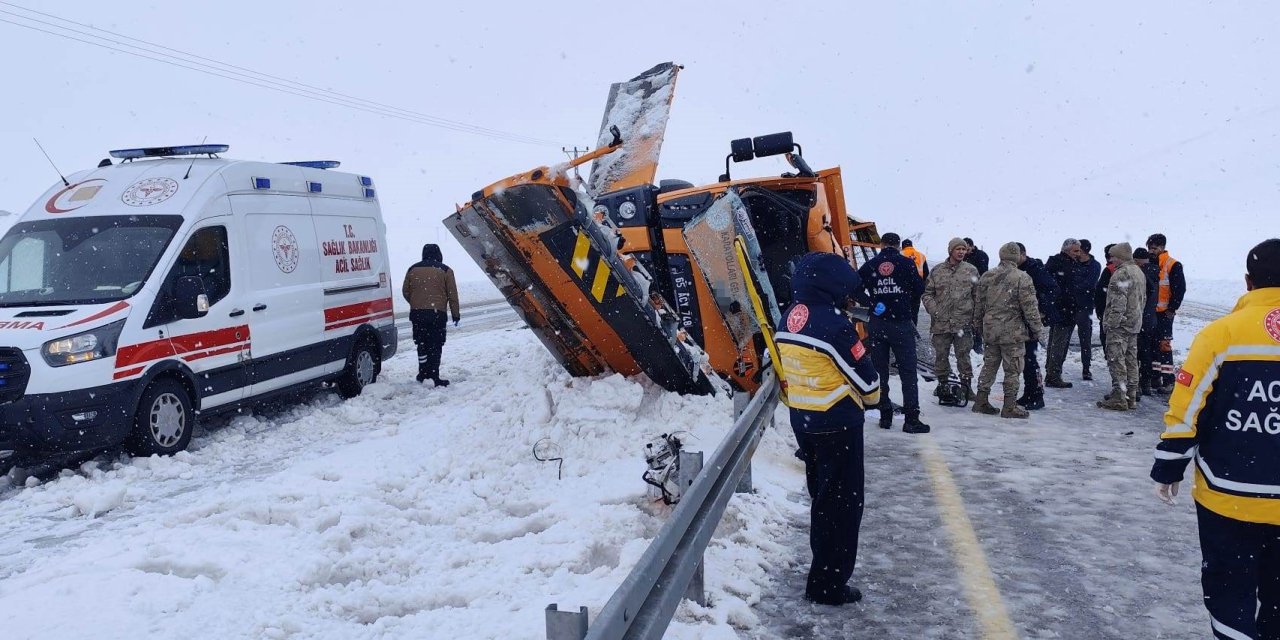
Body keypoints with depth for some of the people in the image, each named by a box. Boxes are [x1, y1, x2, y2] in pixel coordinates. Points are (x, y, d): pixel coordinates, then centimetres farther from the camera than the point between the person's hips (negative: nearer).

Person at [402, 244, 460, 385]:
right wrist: (455, 314, 8)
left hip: (416, 313, 4)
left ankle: (423, 374, 19)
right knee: (435, 346, -2)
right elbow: (452, 295, 0)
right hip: (437, 313, -4)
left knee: (422, 343, 15)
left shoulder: (412, 270, 11)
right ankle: (433, 377, -6)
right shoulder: (445, 270, 1)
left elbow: (405, 291, 16)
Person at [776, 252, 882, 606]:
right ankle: (828, 584, 9)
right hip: (837, 424, -8)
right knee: (843, 501, 3)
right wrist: (871, 396, 7)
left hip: (801, 420, 8)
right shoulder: (832, 322, -21)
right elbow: (864, 376, -14)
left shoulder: (789, 318, 3)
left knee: (821, 494, 22)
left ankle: (823, 561, 36)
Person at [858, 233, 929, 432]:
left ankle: (885, 416, 13)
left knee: (880, 371, 11)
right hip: (901, 324, -2)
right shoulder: (906, 263, -4)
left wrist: (870, 303, 10)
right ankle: (911, 419, -2)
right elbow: (920, 289, -4)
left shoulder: (870, 265, 1)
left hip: (877, 324, 2)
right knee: (908, 371, 2)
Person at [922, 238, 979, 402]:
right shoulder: (937, 271, 5)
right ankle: (942, 383, 24)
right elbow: (927, 293, 8)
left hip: (963, 322, -1)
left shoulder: (971, 270, 4)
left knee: (963, 355, 3)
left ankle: (966, 383, 15)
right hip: (941, 323, 1)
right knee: (941, 355, 9)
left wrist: (976, 319, 1)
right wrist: (933, 310, -7)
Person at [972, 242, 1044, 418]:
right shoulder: (1022, 278, -13)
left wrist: (981, 326, 22)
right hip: (1013, 332, -5)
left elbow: (979, 305, 11)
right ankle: (1009, 406, 7)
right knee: (1012, 368, 3)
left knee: (989, 365, 15)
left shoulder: (986, 277, 4)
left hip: (990, 330, 5)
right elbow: (1030, 307, -12)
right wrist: (1037, 329, -1)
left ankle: (982, 401, 19)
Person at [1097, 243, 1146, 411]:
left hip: (1120, 324, -10)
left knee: (1117, 360, -8)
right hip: (1135, 324, 10)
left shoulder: (1121, 274, -16)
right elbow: (1143, 299, 22)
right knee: (1131, 360, 13)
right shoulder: (1139, 272, 16)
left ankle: (1119, 398, -9)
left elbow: (1118, 302, -22)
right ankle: (1131, 397, 19)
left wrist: (1111, 322, -19)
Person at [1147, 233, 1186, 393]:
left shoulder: (1173, 266, -8)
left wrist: (1172, 309, -11)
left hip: (1164, 313, -7)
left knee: (1164, 345, -9)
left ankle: (1168, 381, -6)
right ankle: (1154, 376, 22)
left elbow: (1180, 289, -10)